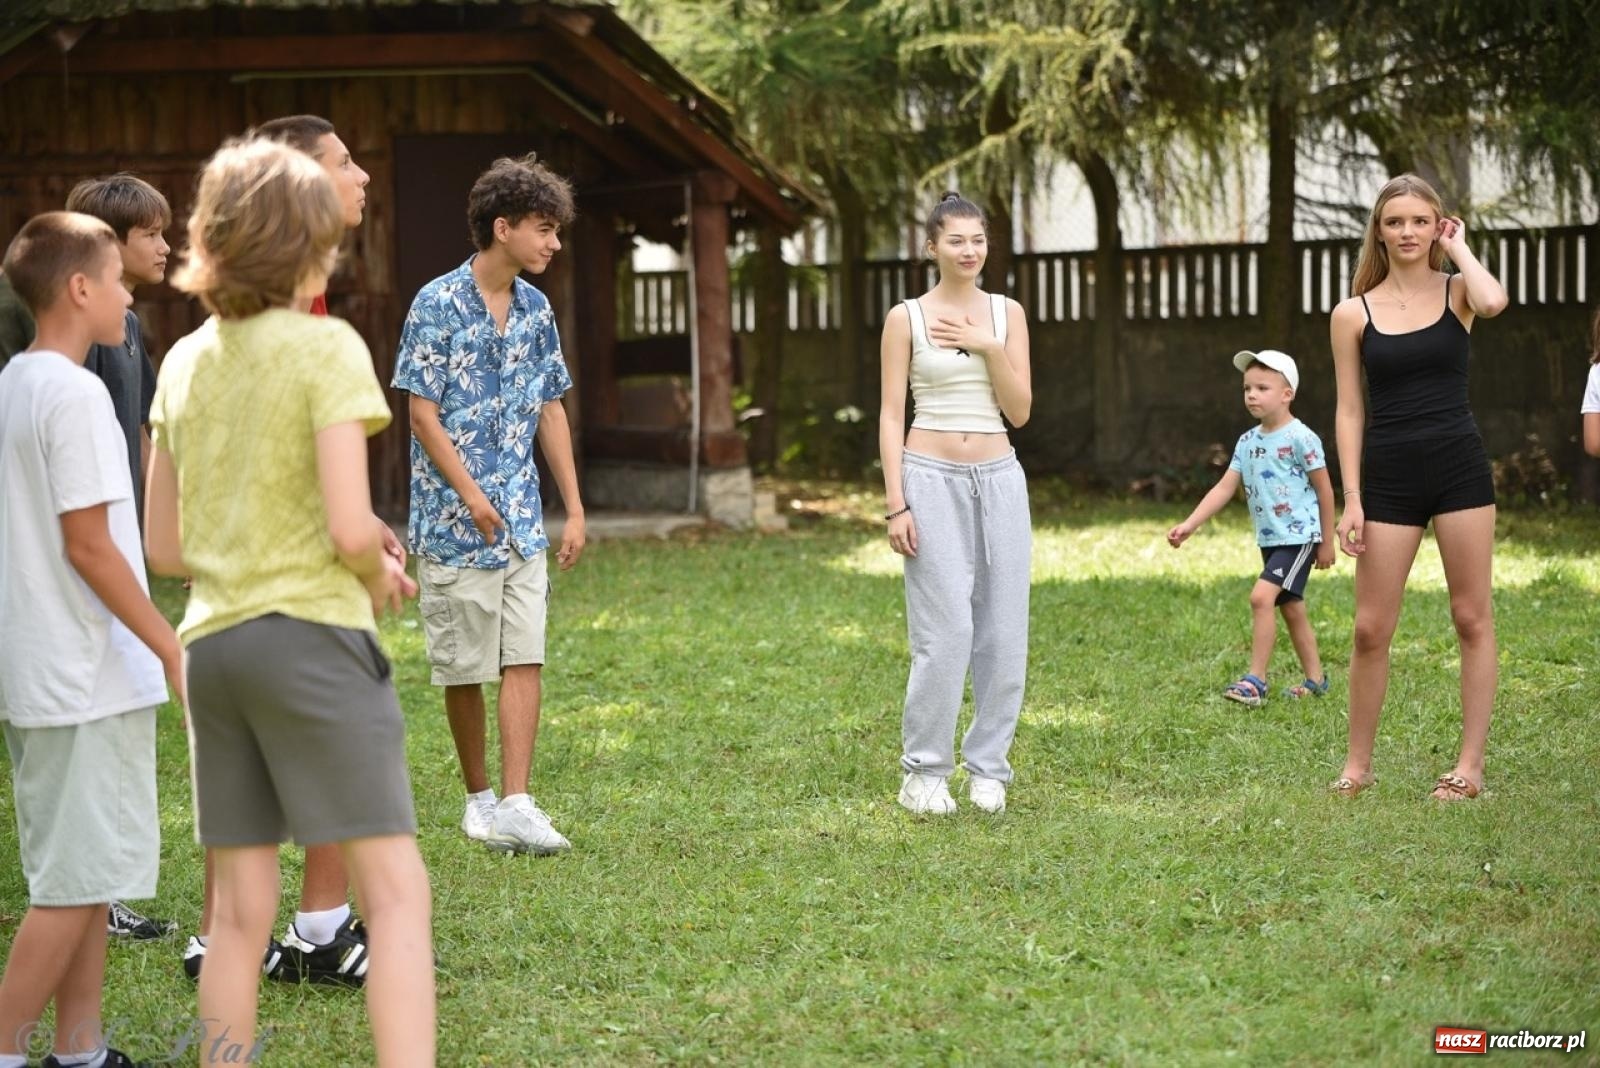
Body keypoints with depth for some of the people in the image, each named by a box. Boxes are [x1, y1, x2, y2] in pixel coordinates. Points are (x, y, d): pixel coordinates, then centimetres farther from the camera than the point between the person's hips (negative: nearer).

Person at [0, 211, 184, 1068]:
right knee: (77, 882, -4)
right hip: (89, 678, -9)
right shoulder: (74, 394, -17)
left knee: (83, 874, 14)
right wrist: (175, 651, -15)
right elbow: (88, 545, -19)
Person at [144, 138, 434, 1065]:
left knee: (240, 910, 10)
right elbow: (351, 528, -16)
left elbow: (164, 546, 14)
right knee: (396, 888, -7)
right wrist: (383, 579, 4)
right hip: (312, 632, -6)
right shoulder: (326, 347, -8)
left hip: (213, 641, 7)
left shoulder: (186, 362, 11)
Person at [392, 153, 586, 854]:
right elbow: (422, 413, -11)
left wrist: (574, 507, 10)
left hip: (523, 524, 5)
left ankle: (516, 806, -5)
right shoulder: (439, 305, -10)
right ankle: (479, 797, 19)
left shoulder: (535, 309, 8)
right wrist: (472, 496, -17)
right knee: (464, 670, 5)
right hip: (454, 524, -5)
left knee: (524, 661, -4)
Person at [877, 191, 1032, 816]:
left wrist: (989, 348, -10)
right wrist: (895, 502, -9)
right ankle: (923, 773, 1)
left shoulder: (1006, 315, 8)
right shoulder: (907, 318, 1)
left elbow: (1019, 411, 3)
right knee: (945, 631, -10)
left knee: (1003, 632, 2)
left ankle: (988, 769, 13)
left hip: (999, 480, 3)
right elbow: (891, 415, -1)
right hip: (932, 478, -3)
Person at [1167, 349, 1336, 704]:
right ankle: (1315, 679, 24)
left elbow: (1324, 489, -7)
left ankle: (1256, 680, -17)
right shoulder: (1247, 441, 8)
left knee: (1262, 596, -20)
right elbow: (1224, 489, 7)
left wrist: (1327, 542, -4)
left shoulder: (1300, 438, -12)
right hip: (1269, 539, 8)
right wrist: (1189, 525, -4)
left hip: (1298, 535, -8)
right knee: (1291, 608, 14)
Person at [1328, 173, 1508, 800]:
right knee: (1371, 629, 1)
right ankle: (1357, 765, 14)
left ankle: (1470, 765, 8)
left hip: (1459, 467, 0)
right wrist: (1352, 500, -3)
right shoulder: (1354, 314, 4)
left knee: (1473, 619, 2)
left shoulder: (1456, 293, 3)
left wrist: (1459, 249, -6)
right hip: (1389, 475, 0)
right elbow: (1350, 411, 4)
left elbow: (1494, 303, -24)